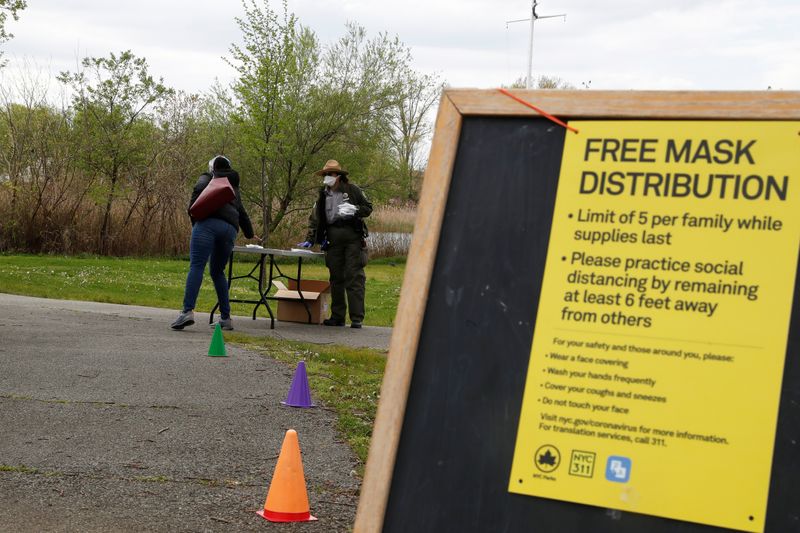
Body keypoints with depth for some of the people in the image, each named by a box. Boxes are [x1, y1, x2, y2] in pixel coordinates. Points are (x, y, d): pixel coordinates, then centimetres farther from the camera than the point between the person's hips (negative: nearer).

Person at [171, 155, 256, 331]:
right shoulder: (234, 186, 34)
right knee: (217, 271, 15)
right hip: (230, 229, 5)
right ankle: (226, 318, 9)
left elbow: (199, 190, -3)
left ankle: (188, 311, -31)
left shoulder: (207, 178, 21)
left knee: (196, 266, -14)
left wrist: (194, 217, 1)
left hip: (208, 223, -5)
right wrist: (249, 234, 60)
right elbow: (242, 213, 44)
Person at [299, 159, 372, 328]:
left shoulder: (352, 190, 1)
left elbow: (368, 208, 5)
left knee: (354, 277, -7)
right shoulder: (323, 195, 13)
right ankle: (337, 317, 16)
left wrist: (355, 210, -14)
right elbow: (314, 218, 13)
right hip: (333, 237, 5)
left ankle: (356, 318, -6)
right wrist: (310, 240, 5)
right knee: (336, 278, 9)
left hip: (353, 236, -5)